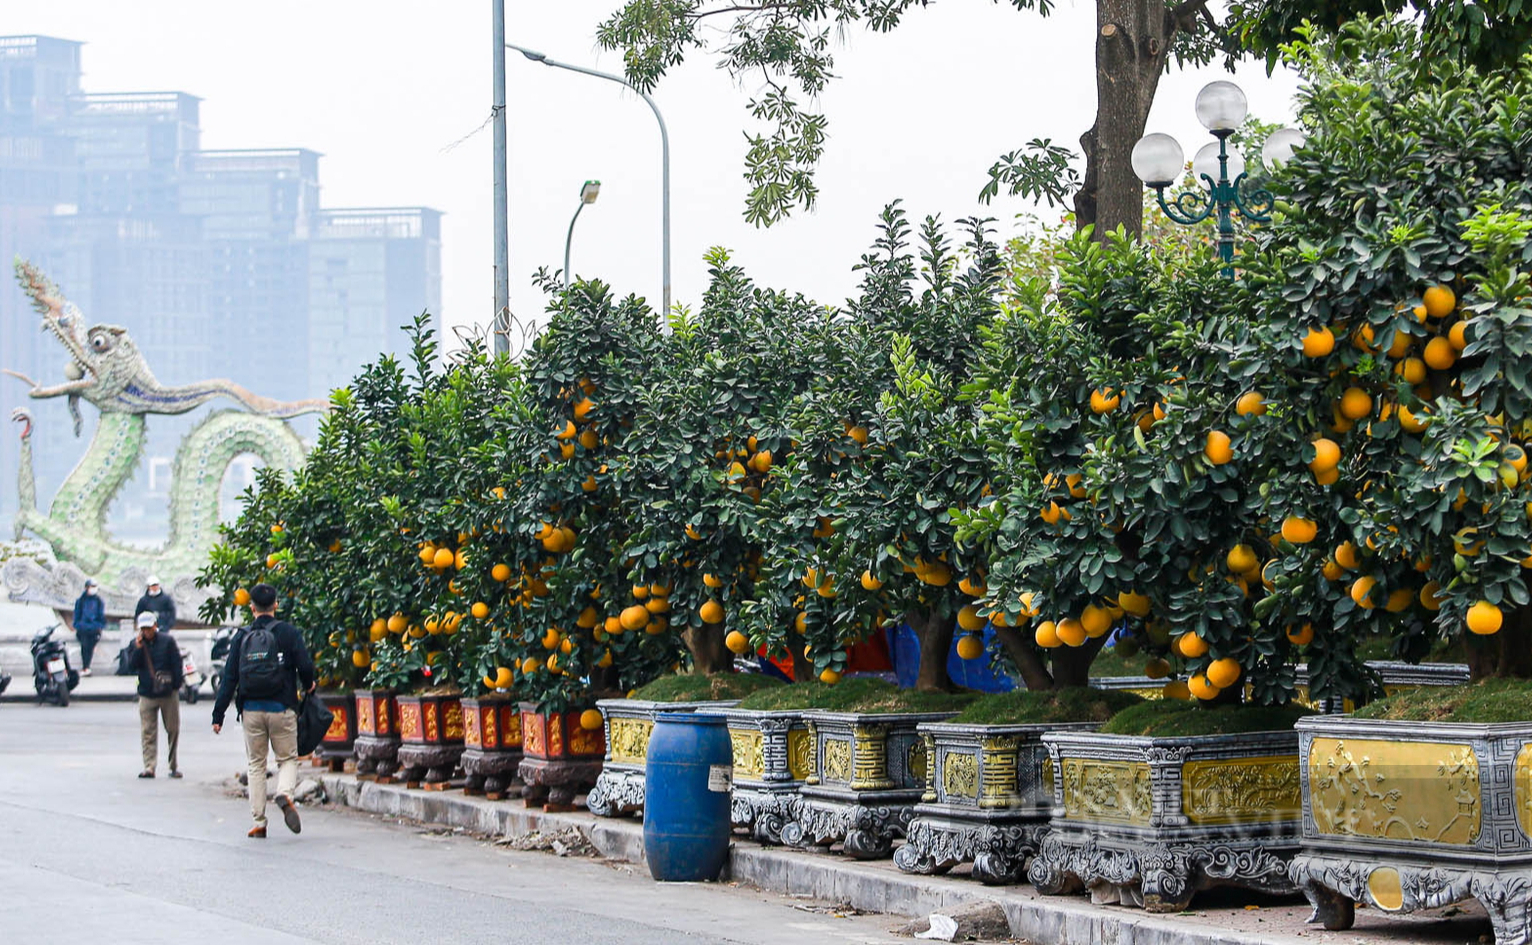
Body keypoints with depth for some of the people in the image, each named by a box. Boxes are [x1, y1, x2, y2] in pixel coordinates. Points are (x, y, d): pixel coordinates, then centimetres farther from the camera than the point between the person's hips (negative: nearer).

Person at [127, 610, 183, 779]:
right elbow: (131, 665, -5)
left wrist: (176, 685, -4)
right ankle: (149, 767, -5)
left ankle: (174, 765, 15)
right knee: (148, 732, -4)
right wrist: (138, 649, -18)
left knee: (173, 730, 5)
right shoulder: (135, 644, 5)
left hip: (168, 694, -1)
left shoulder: (167, 641, -1)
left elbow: (177, 664, 1)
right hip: (147, 694, 1)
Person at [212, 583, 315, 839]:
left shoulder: (242, 637, 5)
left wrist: (218, 715, 6)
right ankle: (284, 794, -21)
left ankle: (259, 822, 8)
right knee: (288, 759, 11)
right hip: (281, 708, -2)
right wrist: (308, 685, 14)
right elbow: (305, 666, -10)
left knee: (256, 764, 12)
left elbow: (229, 678, 3)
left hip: (251, 710, 2)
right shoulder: (288, 632, -2)